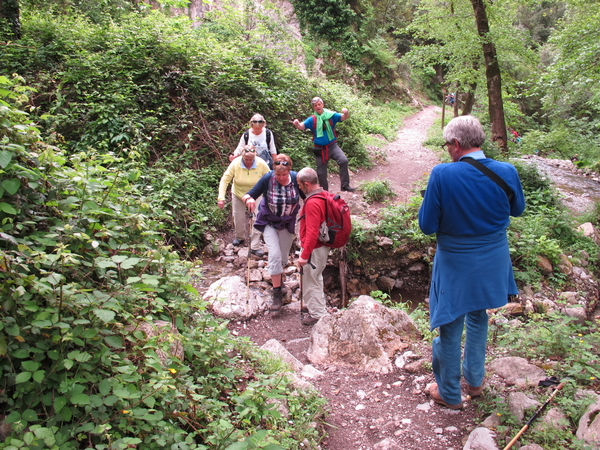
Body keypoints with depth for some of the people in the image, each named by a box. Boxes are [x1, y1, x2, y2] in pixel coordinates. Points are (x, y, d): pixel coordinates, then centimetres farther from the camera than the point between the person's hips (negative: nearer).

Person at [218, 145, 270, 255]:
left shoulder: (261, 164, -23)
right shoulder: (235, 163, -22)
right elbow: (225, 180, -18)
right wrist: (221, 197, -24)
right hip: (238, 194, 1)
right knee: (238, 218, 13)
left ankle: (255, 247, 2)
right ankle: (239, 237, 43)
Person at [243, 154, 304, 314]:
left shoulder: (296, 178, -18)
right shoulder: (267, 178, -22)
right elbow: (248, 195, -19)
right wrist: (249, 199, -43)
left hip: (287, 224, 2)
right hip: (269, 222, -2)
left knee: (283, 258, 13)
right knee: (275, 255, -16)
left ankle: (275, 277, 45)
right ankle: (277, 294, -3)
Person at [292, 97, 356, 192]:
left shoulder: (331, 115, -1)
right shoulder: (312, 120, 0)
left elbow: (343, 117, -10)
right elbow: (302, 126, -11)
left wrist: (346, 113, -35)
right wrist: (297, 124, -35)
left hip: (332, 146, -1)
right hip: (320, 149, 1)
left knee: (344, 160, -26)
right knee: (321, 173, 8)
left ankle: (345, 185, -15)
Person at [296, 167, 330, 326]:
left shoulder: (312, 203, -27)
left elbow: (312, 233, -30)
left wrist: (304, 256, -24)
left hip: (314, 249, -10)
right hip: (323, 246, 10)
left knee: (310, 283, 7)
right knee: (317, 279, 26)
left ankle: (317, 314, 19)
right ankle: (321, 308, 41)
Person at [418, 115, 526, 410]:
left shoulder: (442, 175, -24)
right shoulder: (506, 172, -12)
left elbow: (427, 225, -16)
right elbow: (517, 209, 7)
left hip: (455, 266, -4)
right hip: (492, 263, 4)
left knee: (450, 328, 13)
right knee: (478, 317, 27)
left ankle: (449, 394, 30)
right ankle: (475, 380, 42)